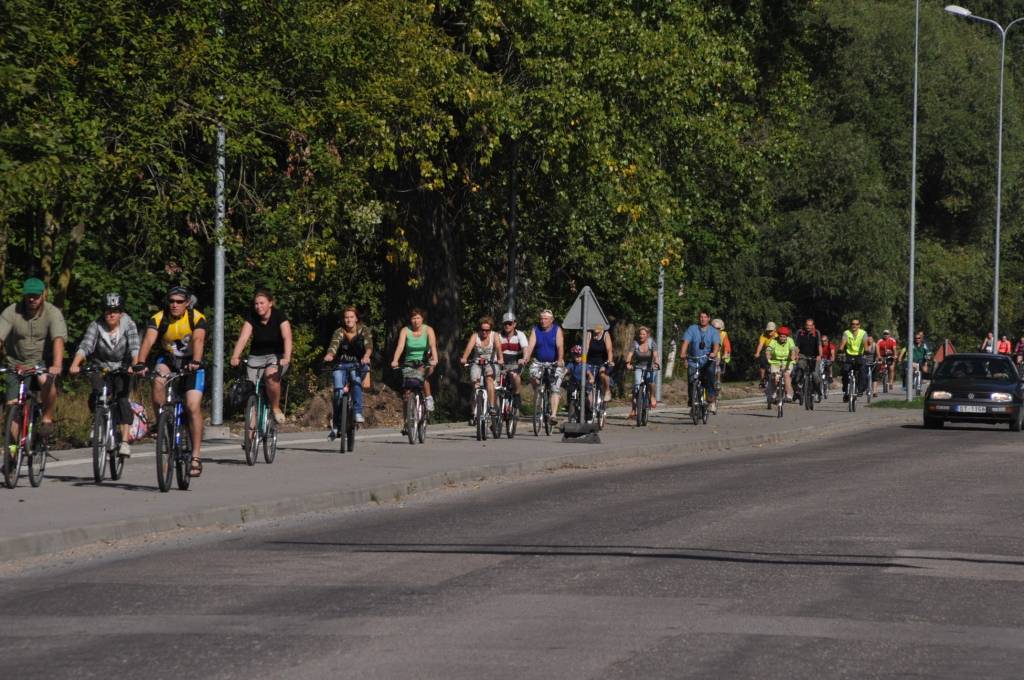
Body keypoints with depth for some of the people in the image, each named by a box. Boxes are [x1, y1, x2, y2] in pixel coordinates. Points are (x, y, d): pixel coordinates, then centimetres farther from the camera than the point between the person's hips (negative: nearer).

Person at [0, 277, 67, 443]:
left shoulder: (53, 313, -14)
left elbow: (59, 339, -27)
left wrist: (57, 365, -44)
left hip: (44, 362, -2)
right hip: (17, 365, 2)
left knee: (47, 380, -35)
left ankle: (47, 420, -15)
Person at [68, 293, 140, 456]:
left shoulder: (128, 325, -11)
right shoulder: (96, 326, -12)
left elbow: (134, 347, -24)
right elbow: (85, 345, -26)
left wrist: (136, 365, -44)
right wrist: (75, 364, -44)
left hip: (122, 371, 0)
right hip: (100, 369, 0)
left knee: (122, 398, -23)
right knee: (98, 394, -27)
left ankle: (125, 441, -28)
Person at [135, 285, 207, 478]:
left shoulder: (197, 318, -19)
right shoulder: (158, 319, -16)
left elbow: (198, 340, -36)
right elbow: (148, 340, -31)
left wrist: (195, 362, -55)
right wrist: (140, 363, -49)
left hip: (191, 363, -2)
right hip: (168, 359, 2)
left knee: (193, 407, -16)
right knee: (158, 382, -32)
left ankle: (196, 456, -11)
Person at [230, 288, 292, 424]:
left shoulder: (279, 316, -12)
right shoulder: (251, 317, -4)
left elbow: (287, 337, -25)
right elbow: (243, 338, -16)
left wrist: (287, 357, -42)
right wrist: (235, 357, -33)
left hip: (276, 356, -3)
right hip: (256, 356, 3)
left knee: (271, 375, -35)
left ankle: (276, 408, -12)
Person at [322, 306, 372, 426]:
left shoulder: (364, 331, -3)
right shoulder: (339, 332, -3)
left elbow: (368, 345, -20)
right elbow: (333, 345, -21)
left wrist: (366, 356, -43)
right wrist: (329, 355, -44)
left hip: (359, 365, -1)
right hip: (341, 365, 1)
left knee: (356, 381, -33)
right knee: (338, 390, -19)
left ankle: (358, 412, -31)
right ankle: (336, 425, -7)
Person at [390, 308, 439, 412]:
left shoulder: (428, 330, -8)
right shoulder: (405, 330, -6)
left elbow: (433, 345, -22)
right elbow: (400, 346, -19)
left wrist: (434, 359, -41)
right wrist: (395, 361, -36)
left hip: (425, 361, -1)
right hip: (409, 363, 1)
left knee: (422, 373, -32)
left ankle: (428, 398, -17)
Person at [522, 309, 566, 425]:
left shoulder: (557, 330, -4)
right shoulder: (535, 330, 0)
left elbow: (560, 346, -17)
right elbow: (530, 345, -13)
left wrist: (560, 360, -34)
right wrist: (525, 359, -30)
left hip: (555, 363, -2)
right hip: (538, 362, 2)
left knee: (555, 388, -14)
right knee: (533, 376, -29)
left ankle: (553, 415, -19)